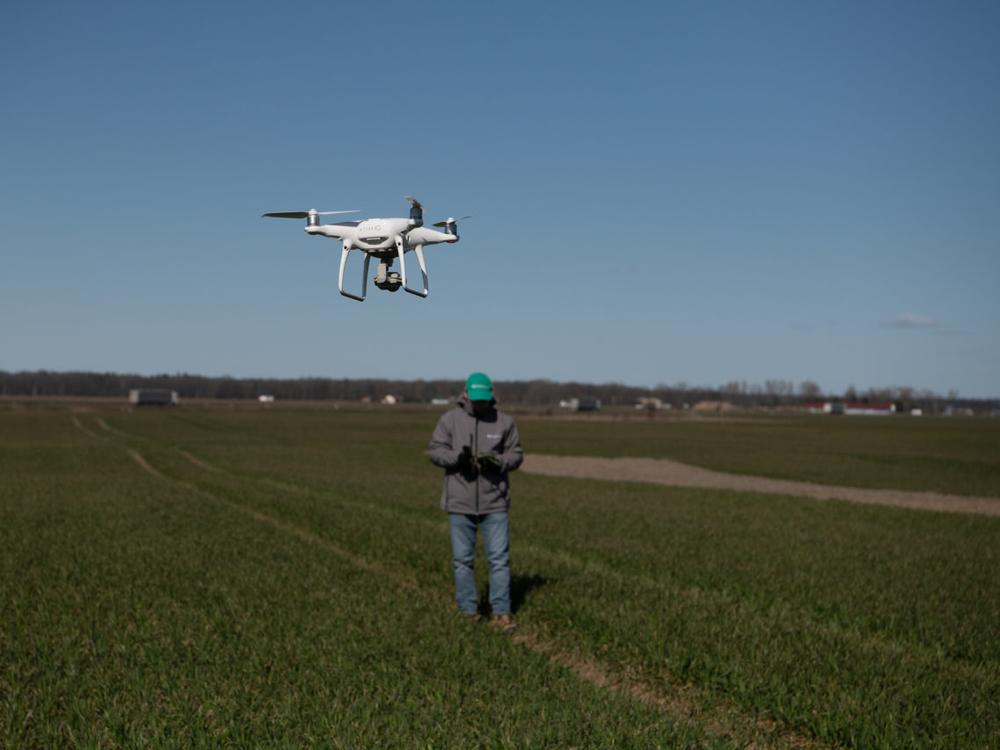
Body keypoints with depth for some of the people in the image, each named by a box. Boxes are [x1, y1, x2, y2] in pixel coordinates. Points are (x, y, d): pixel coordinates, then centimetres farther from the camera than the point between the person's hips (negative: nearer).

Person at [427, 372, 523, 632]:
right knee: (463, 559, 8)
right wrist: (456, 457, -21)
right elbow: (435, 451, -1)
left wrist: (497, 460, -17)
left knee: (500, 558, -2)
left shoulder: (504, 422, 0)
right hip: (460, 502, 0)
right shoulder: (450, 419, -1)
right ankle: (468, 611, 19)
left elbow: (516, 454, 4)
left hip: (494, 503, 0)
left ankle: (501, 612, 6)